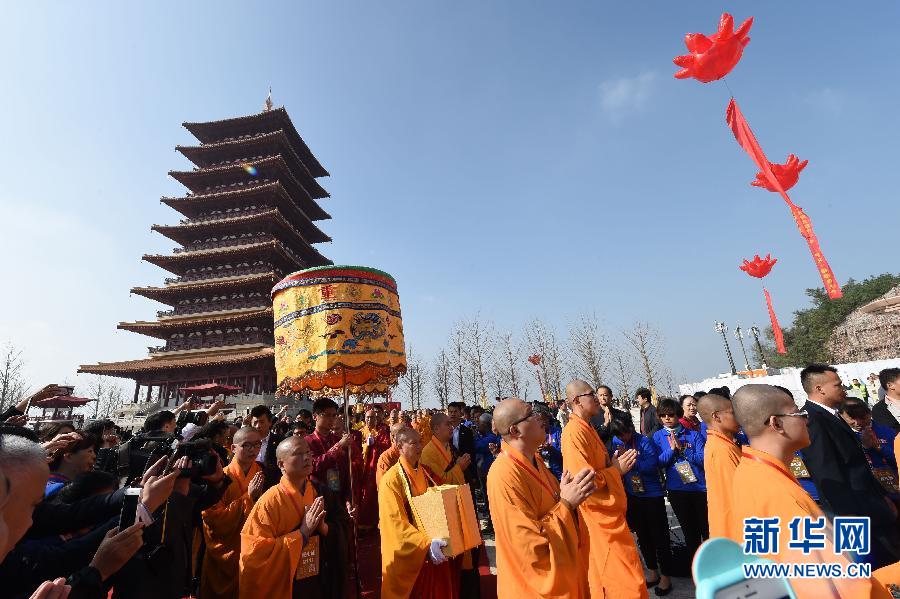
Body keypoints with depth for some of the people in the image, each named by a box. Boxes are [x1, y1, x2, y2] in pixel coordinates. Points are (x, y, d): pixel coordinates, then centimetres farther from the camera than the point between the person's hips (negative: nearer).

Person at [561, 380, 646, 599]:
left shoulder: (587, 428, 10)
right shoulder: (574, 433, -23)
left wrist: (616, 463, 6)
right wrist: (616, 469, -14)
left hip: (609, 512, 10)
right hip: (600, 517, -10)